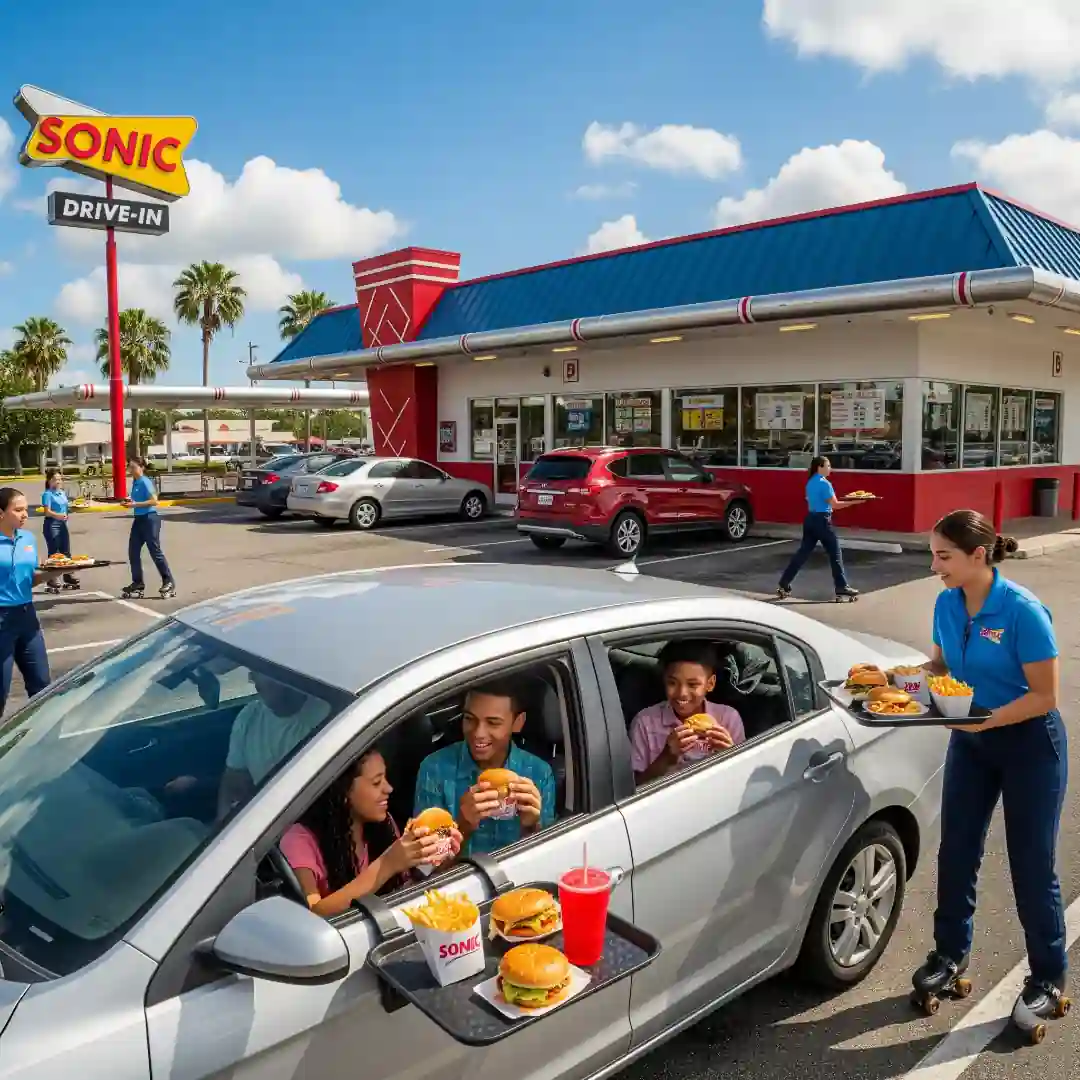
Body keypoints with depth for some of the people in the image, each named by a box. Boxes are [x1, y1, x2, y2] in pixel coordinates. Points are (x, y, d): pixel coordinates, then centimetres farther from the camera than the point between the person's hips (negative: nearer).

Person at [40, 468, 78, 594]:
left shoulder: (63, 493, 12)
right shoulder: (47, 494, -11)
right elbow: (47, 511, -21)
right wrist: (58, 515, -35)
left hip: (63, 524, 8)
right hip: (51, 525, -8)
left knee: (66, 552, 14)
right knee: (53, 553, -6)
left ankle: (69, 577, 24)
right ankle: (51, 582, -2)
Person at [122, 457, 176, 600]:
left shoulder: (145, 482, -14)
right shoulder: (135, 482, 11)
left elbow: (154, 501, -23)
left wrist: (135, 504, -24)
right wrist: (130, 501, 7)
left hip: (149, 519, -9)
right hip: (138, 519, 9)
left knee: (155, 551, -3)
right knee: (133, 551, 8)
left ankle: (169, 582, 7)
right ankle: (138, 583, 16)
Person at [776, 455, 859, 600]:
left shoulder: (810, 482, 12)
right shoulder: (824, 483, -15)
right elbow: (835, 505, -15)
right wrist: (854, 502, -11)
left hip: (810, 519, 8)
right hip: (822, 521, -8)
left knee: (803, 552, 10)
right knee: (835, 553, 3)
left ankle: (784, 585, 8)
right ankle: (842, 587, 9)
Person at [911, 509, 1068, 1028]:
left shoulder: (1023, 611, -25)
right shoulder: (947, 603, -7)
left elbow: (1044, 696, -21)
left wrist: (984, 720, -30)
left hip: (1028, 744, -5)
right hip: (970, 741, 6)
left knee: (1031, 864, 6)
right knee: (955, 853, 11)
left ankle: (1048, 977, 27)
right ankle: (950, 954, 31)